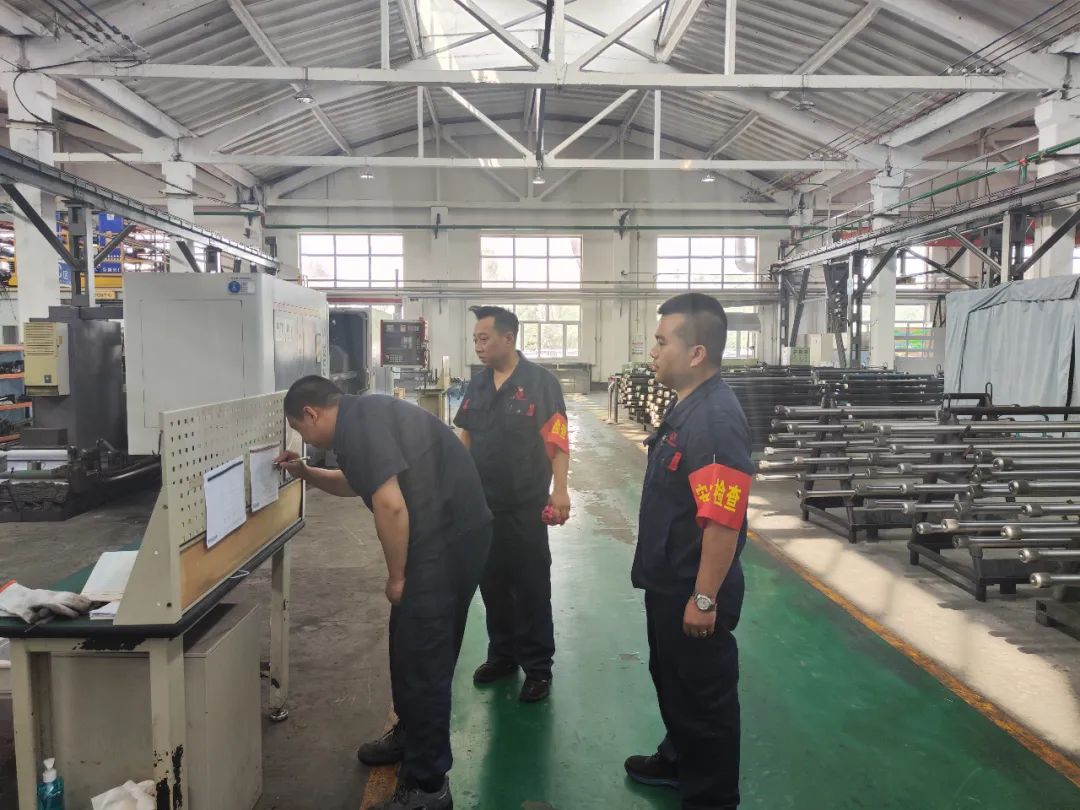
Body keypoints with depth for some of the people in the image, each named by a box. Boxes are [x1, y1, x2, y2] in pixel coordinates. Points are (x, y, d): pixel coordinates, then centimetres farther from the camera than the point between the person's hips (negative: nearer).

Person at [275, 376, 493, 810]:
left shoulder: (355, 424, -16)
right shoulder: (364, 415, 17)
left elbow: (390, 503, -25)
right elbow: (358, 483, 34)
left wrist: (396, 576, -14)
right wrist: (306, 473, 24)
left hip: (447, 540, -10)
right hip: (447, 533, 10)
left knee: (422, 657, -1)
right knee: (411, 644, 23)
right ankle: (411, 734, 43)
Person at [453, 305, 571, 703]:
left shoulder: (541, 382, -11)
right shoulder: (477, 384, 7)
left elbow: (558, 441, -14)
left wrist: (560, 491, -21)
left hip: (526, 505, -6)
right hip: (482, 503, 6)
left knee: (531, 587, 5)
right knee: (492, 583, 16)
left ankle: (538, 667, 19)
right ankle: (502, 654, 33)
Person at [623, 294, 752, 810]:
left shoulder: (716, 418, -26)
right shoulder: (685, 405, 6)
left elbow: (722, 520, -29)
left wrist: (704, 598, -23)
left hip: (693, 592, -10)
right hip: (668, 582, 10)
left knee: (705, 695, 10)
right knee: (671, 680, 26)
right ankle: (679, 761, 48)